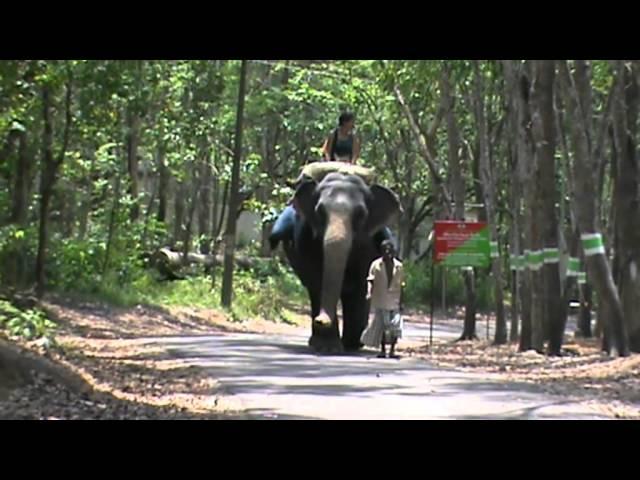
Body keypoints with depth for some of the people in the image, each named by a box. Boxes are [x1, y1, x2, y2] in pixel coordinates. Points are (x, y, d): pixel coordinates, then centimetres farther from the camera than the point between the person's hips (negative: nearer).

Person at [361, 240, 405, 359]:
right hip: (380, 302, -1)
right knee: (381, 326, 2)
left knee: (396, 327, -4)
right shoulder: (376, 265, -1)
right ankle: (382, 350, 12)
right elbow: (371, 280, -6)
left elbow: (401, 285, 8)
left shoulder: (399, 266, 5)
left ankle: (392, 351, 5)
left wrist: (401, 302, 5)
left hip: (395, 302, 1)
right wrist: (369, 292, -24)